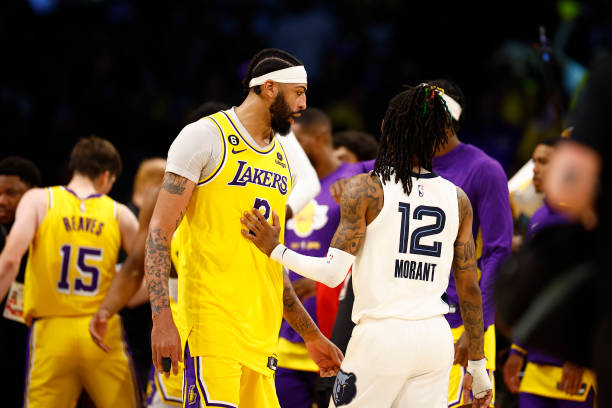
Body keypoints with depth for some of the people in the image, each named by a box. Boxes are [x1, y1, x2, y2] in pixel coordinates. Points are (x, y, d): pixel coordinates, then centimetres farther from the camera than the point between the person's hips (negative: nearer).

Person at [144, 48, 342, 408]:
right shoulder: (206, 138, -2)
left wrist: (312, 336, 27)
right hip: (212, 321, -7)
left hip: (262, 332, 7)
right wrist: (163, 318, -18)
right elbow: (160, 231, -7)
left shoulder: (282, 159, 20)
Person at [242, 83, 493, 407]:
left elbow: (333, 273, -11)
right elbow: (469, 289, 8)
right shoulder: (457, 199, 6)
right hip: (436, 341, 4)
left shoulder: (366, 189, -5)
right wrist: (477, 366, 15)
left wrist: (276, 250, 2)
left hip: (382, 335, -3)